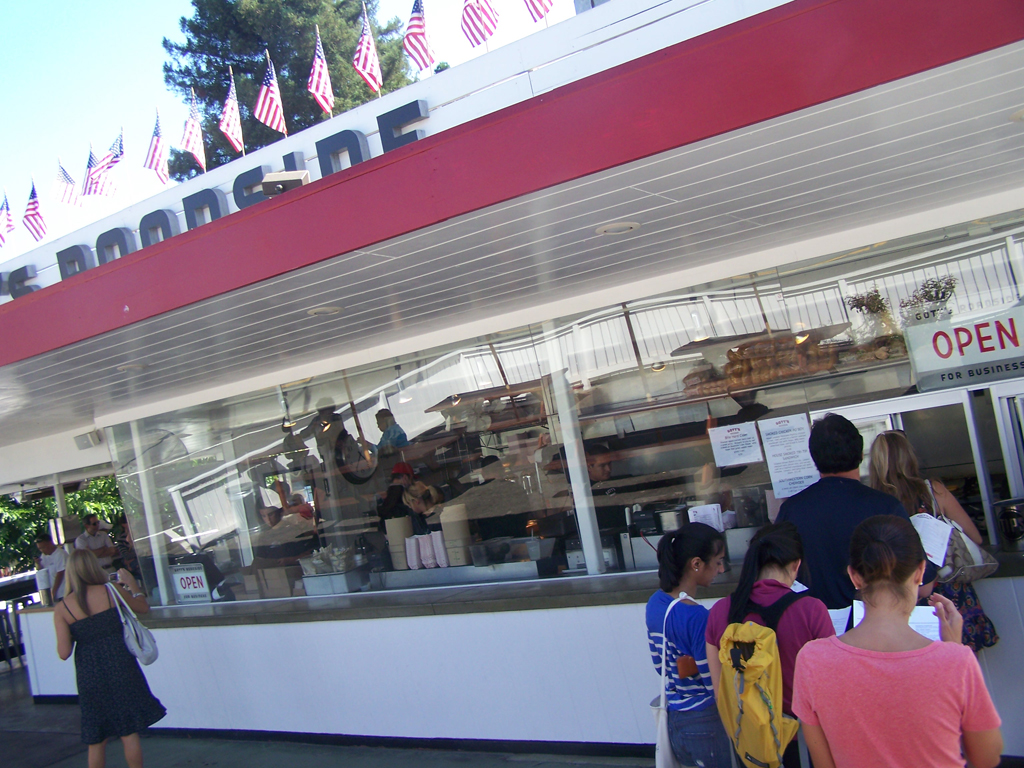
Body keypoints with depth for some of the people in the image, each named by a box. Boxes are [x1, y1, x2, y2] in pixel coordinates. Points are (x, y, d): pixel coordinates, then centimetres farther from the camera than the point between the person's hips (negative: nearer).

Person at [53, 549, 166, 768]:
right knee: (129, 733, 9)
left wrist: (76, 634, 10)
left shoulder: (62, 608, -5)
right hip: (120, 666, -1)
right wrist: (132, 583, 23)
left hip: (89, 674, 1)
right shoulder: (112, 590, -7)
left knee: (96, 740, 15)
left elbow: (64, 653, -9)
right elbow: (144, 607, 10)